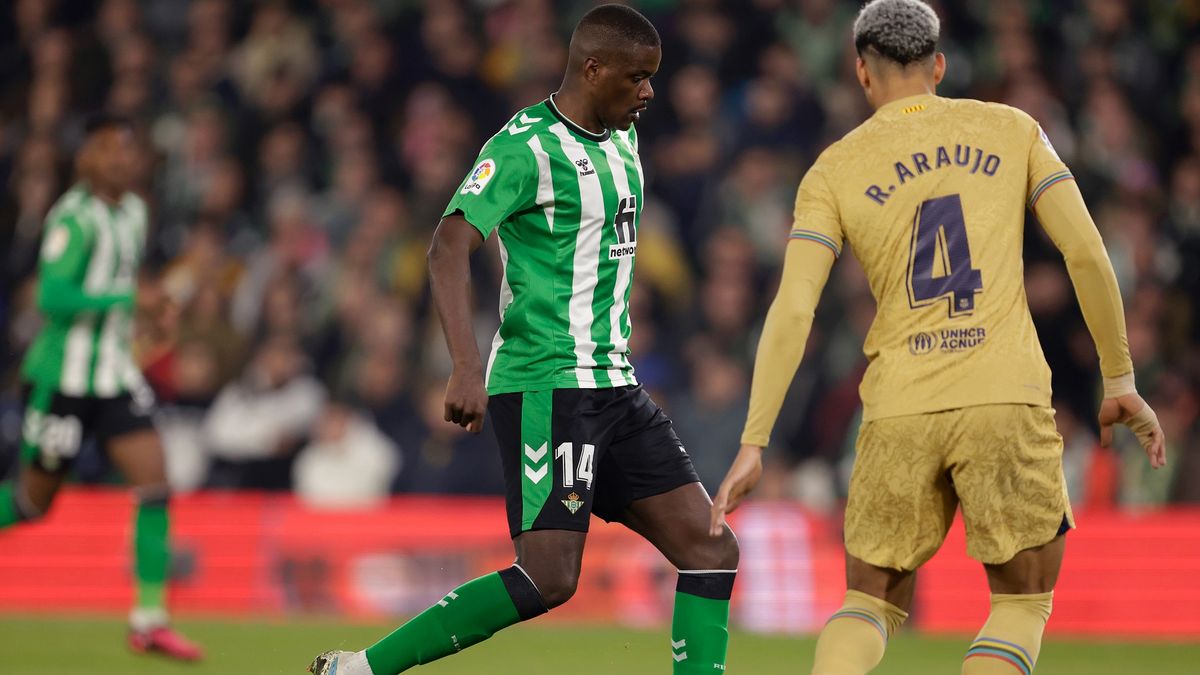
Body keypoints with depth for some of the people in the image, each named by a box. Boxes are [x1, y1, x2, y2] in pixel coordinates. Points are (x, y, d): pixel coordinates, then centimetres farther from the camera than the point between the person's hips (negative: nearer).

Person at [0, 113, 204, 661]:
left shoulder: (134, 212, 10)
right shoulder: (74, 218, -16)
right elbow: (53, 297, -24)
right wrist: (129, 297, -23)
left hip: (114, 376, 7)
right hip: (61, 376, -7)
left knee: (154, 482, -7)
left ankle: (149, 619, -5)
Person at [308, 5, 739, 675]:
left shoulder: (621, 139, 15)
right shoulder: (527, 147, -13)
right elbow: (451, 247, -24)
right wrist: (468, 368, -35)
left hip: (613, 388, 9)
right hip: (546, 386, -9)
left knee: (711, 552, 2)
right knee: (549, 578, -18)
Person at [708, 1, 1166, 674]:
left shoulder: (835, 170, 8)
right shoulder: (1012, 131, 10)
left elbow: (792, 310, -2)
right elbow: (1087, 253, 2)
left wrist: (753, 445, -3)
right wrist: (1120, 381, 10)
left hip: (899, 415, 1)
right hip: (1006, 399, -1)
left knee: (872, 603, 16)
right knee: (1023, 602, 13)